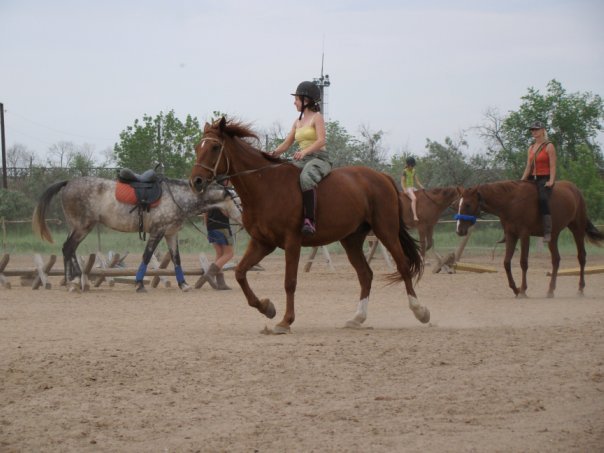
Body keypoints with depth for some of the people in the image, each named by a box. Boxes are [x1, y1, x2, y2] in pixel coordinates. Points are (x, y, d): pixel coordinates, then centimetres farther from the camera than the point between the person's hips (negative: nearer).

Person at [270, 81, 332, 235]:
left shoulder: (317, 118, -1)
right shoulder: (297, 122, 19)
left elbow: (321, 141, -15)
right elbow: (286, 144, 16)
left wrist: (305, 151, -30)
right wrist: (274, 153, -2)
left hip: (318, 158, -8)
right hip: (300, 160, 8)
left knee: (306, 178, -38)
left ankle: (310, 221, -45)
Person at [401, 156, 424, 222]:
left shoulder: (413, 171, 15)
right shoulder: (405, 171, -4)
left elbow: (417, 180, 17)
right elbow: (402, 181, -8)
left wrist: (421, 187, 4)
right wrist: (404, 190, -19)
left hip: (413, 188, 8)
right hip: (407, 188, -8)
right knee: (414, 198, -32)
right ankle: (415, 216, -40)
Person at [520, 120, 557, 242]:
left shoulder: (549, 147, -3)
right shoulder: (531, 148, 17)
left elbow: (553, 166, -10)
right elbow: (528, 167, 14)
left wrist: (551, 181, -22)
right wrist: (522, 180, 2)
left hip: (544, 179, -8)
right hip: (532, 178, 8)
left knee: (543, 199, -32)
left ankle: (547, 232, -38)